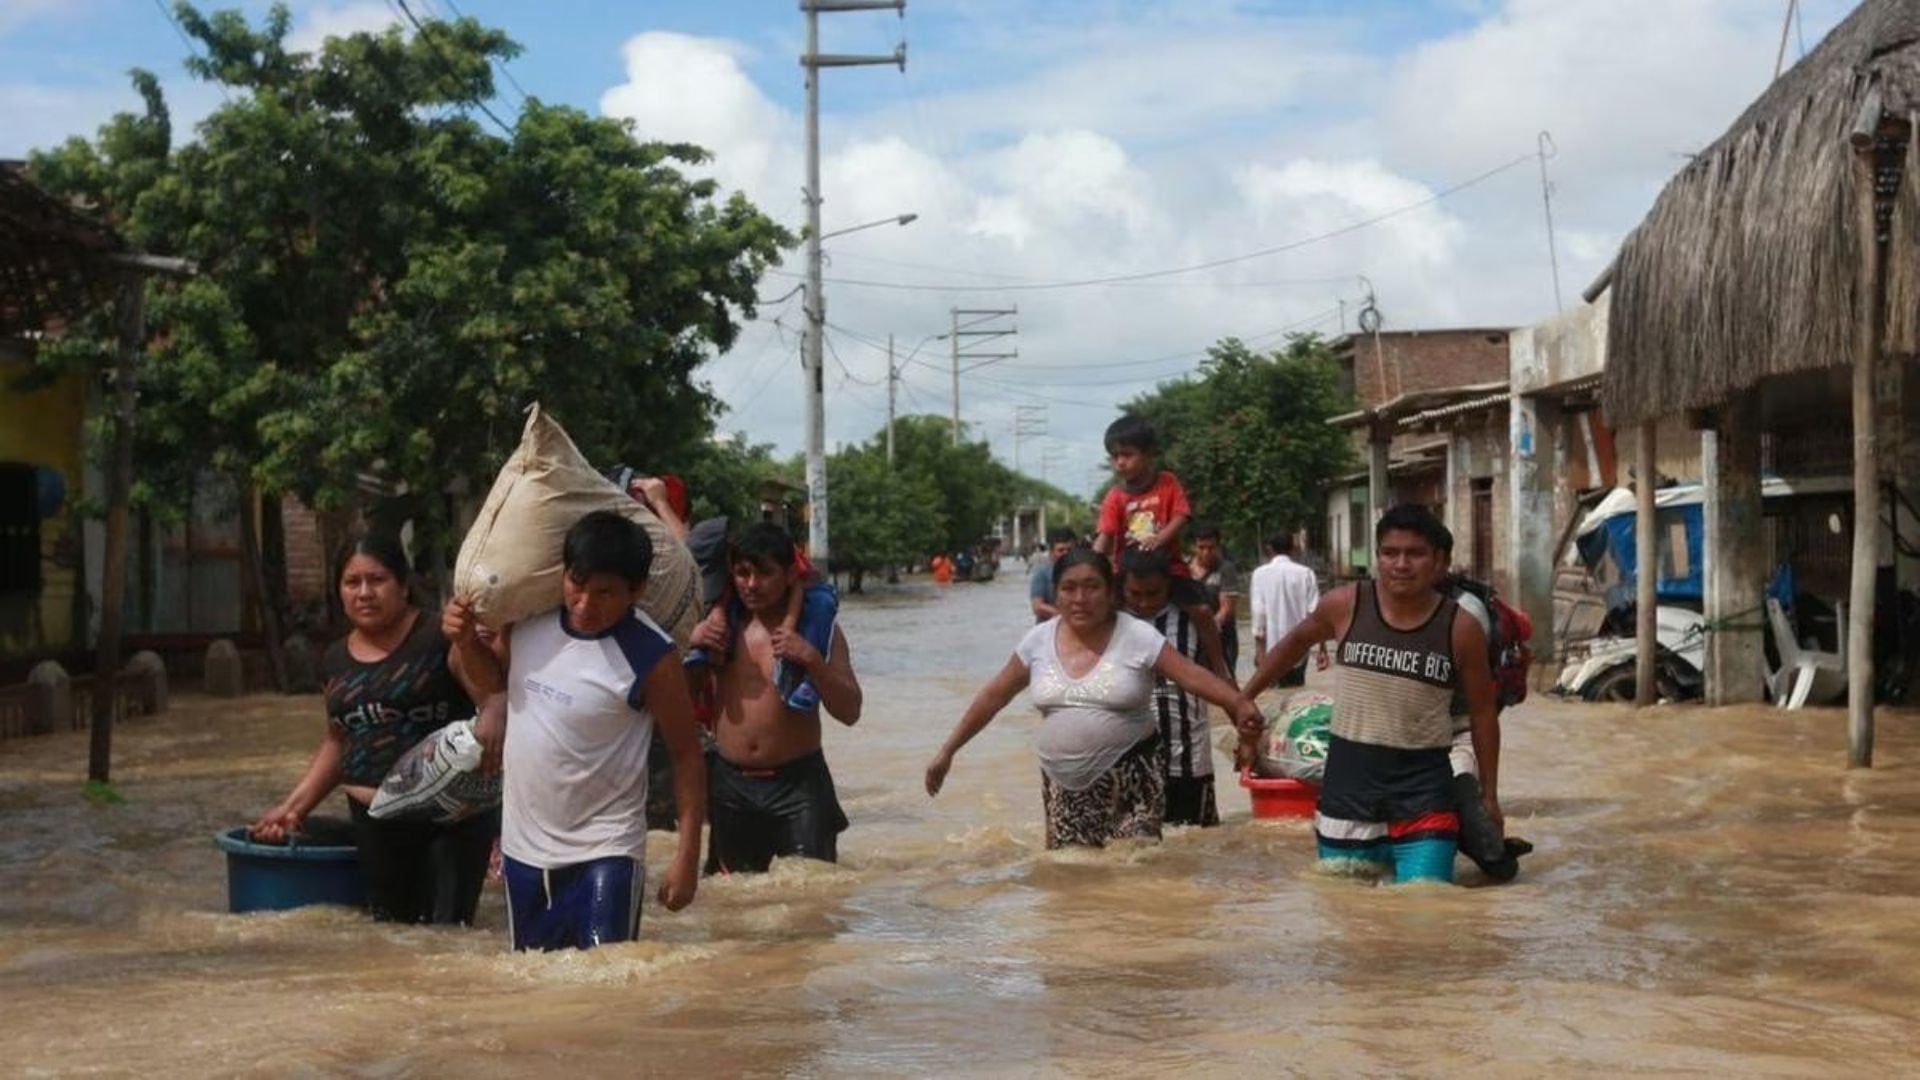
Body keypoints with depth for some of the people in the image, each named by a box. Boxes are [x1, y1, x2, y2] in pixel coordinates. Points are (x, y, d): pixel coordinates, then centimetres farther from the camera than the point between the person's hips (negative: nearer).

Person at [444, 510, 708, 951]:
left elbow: (686, 753, -10)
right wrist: (465, 642, -6)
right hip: (524, 847, 6)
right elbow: (499, 676, 15)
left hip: (605, 853, -6)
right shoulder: (529, 615, -5)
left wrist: (687, 855, -13)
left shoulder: (651, 656, -19)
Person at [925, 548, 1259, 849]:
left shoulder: (1138, 637, -8)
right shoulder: (1038, 641, 2)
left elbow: (1192, 675, -13)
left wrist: (1239, 704, -30)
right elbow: (993, 696, 9)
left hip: (1129, 778, -4)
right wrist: (948, 751, 8)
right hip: (1064, 783, 4)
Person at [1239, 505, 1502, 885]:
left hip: (1423, 787, -2)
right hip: (1348, 782, 2)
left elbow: (1482, 712, 5)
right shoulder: (1345, 606, -4)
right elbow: (1297, 641, 17)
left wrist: (1489, 795, 8)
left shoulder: (1460, 629, -6)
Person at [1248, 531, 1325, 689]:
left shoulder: (1261, 573, -3)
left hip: (1272, 648, -2)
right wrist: (1322, 648, -1)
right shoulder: (1306, 574, 1)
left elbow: (1259, 612, -9)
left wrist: (1259, 648, -8)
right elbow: (1314, 612, -3)